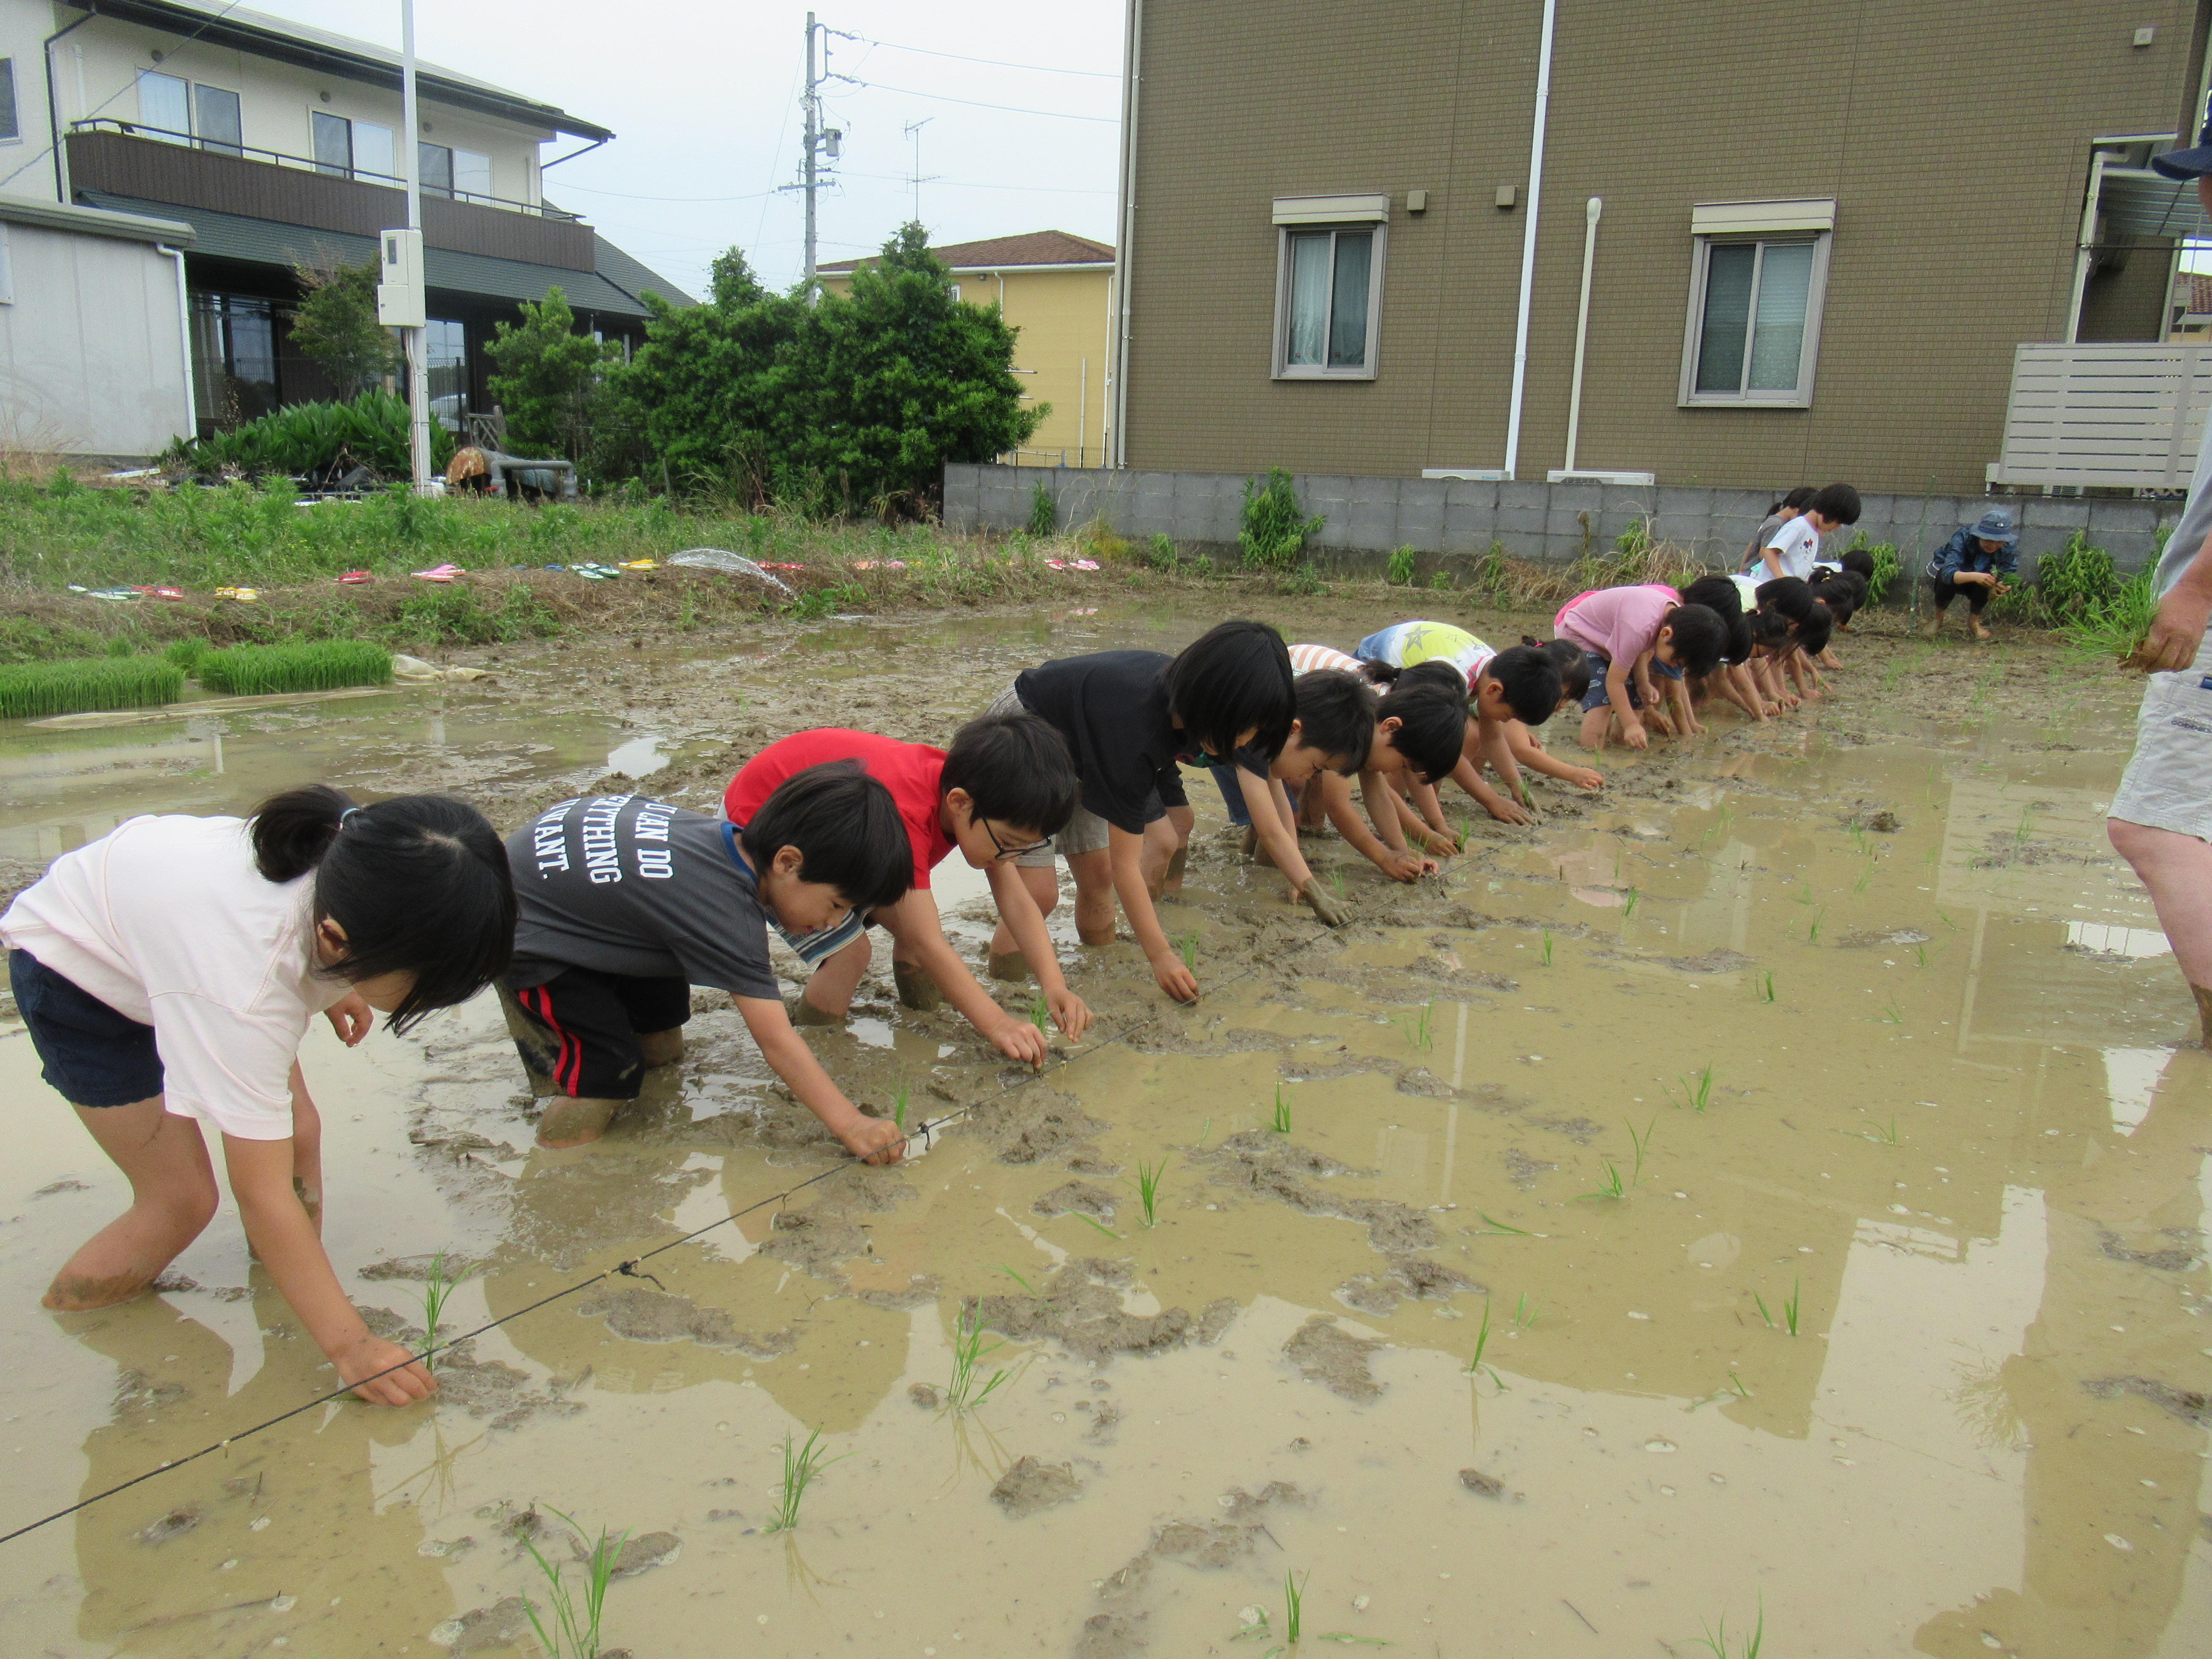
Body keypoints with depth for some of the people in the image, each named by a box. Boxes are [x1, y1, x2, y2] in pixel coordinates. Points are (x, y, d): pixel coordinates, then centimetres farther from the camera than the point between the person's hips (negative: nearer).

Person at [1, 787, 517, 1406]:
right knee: (182, 1201, -6)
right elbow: (263, 1195, -37)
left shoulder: (360, 855, -30)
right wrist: (349, 1345, -33)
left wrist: (335, 987, 9)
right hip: (77, 968, -6)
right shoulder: (244, 993, -46)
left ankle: (287, 1297, 15)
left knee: (297, 1134, -4)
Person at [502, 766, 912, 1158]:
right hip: (521, 930, -8)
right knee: (606, 1075, -11)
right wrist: (850, 1125, -35)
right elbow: (775, 1041, -34)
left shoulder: (733, 842, -14)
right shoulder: (726, 915, -36)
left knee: (663, 1049, 12)